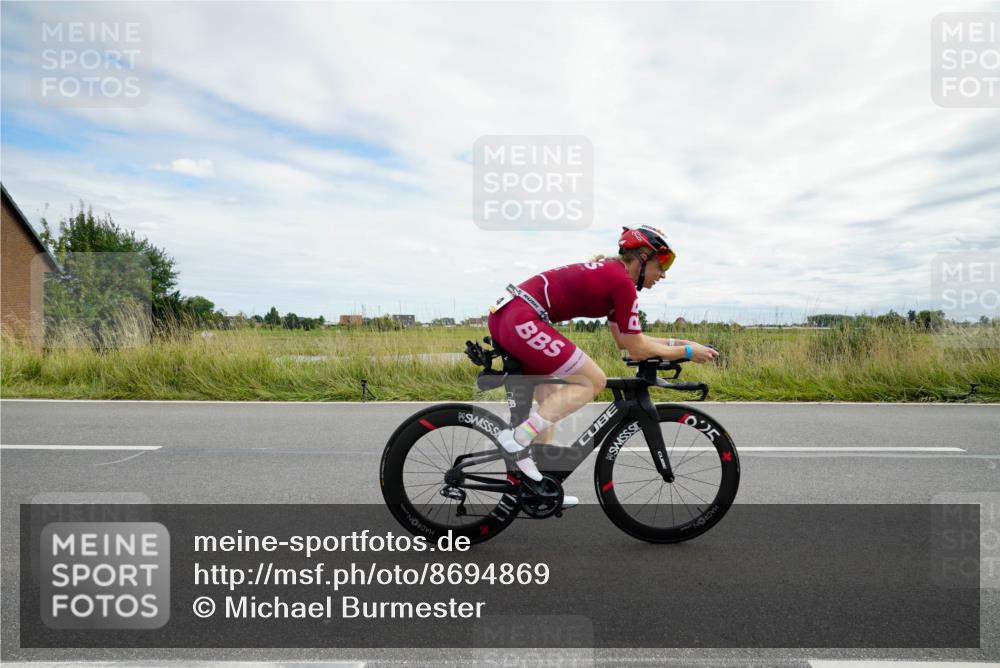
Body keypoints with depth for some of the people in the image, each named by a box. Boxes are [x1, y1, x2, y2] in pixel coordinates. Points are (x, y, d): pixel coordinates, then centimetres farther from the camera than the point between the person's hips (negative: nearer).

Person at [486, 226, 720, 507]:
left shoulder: (609, 272, 20)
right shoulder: (623, 281, -8)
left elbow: (624, 340, 25)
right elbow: (637, 349, -3)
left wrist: (674, 342, 26)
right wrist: (687, 352, 8)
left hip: (503, 315, 10)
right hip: (522, 321, -10)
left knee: (552, 401, 17)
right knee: (593, 381, -3)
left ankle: (539, 483, 23)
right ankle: (517, 439, -6)